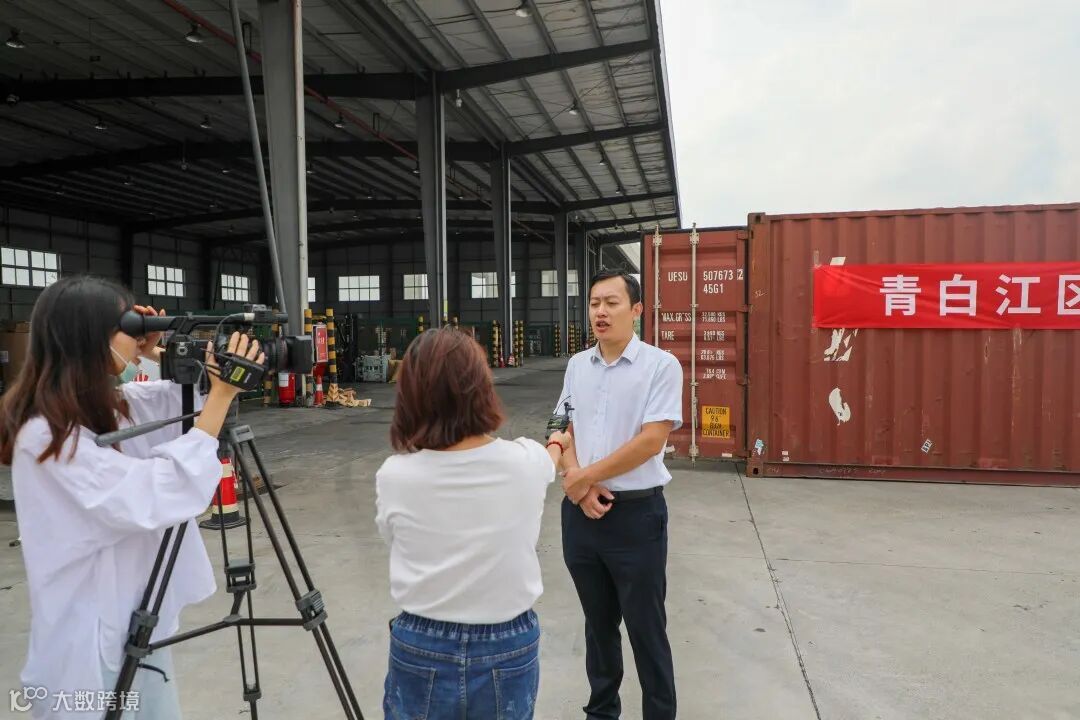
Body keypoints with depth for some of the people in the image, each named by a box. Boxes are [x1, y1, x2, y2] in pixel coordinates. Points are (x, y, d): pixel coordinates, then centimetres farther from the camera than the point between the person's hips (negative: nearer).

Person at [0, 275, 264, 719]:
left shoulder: (112, 407, -1)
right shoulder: (46, 438, -24)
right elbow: (161, 497, -32)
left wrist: (164, 357, -6)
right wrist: (222, 395, -30)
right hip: (90, 645, -7)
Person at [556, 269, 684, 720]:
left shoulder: (661, 365, -11)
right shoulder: (577, 366, 6)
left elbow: (651, 441, -17)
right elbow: (563, 431, 9)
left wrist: (584, 476, -12)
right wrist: (578, 485, -8)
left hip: (636, 513, -5)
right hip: (580, 511, 5)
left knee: (646, 628, 8)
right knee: (598, 623, 20)